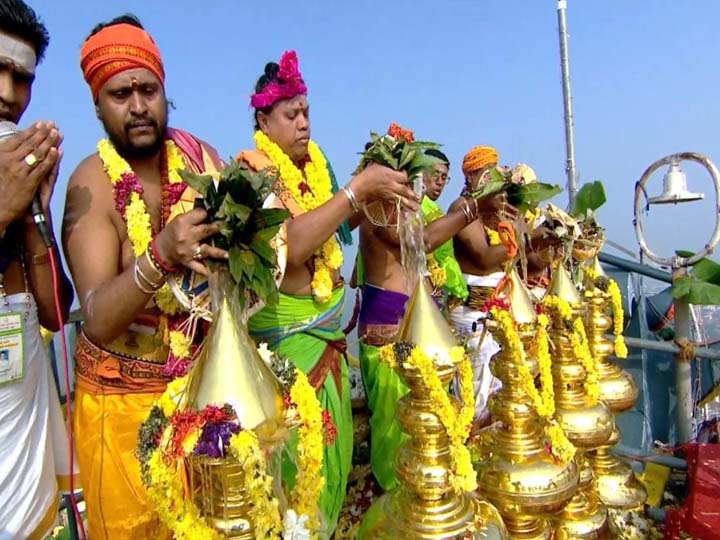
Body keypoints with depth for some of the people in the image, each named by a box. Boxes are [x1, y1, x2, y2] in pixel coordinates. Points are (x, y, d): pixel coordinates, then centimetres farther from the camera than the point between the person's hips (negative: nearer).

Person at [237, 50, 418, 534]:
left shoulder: (313, 163, 11)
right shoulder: (254, 169, -12)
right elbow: (292, 243, -28)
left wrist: (372, 196, 1)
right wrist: (356, 188, -26)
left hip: (327, 324, 8)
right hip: (287, 328, -7)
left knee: (334, 438, 17)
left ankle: (327, 524, 37)